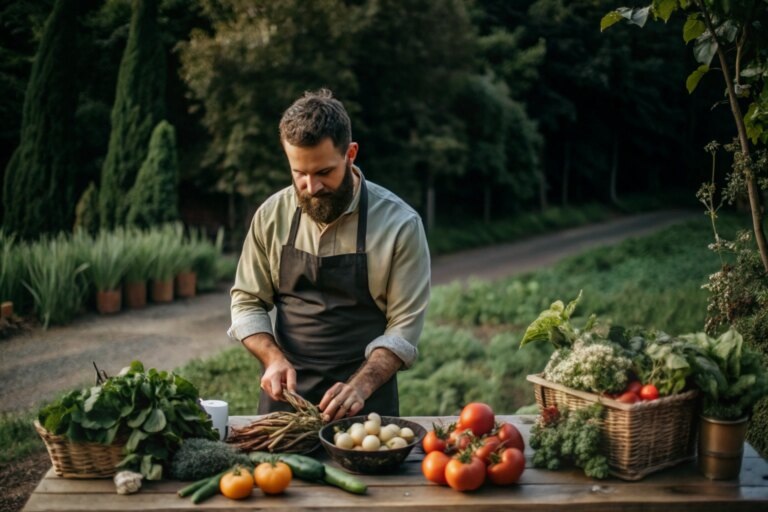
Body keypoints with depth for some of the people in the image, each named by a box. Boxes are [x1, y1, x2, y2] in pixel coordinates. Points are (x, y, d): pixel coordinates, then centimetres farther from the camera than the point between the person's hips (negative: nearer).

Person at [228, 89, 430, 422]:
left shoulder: (400, 224, -11)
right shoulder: (271, 216, -2)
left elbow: (404, 326, -10)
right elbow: (247, 302, 6)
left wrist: (359, 387, -23)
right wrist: (274, 359, -11)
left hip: (365, 400, -2)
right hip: (285, 391, 2)